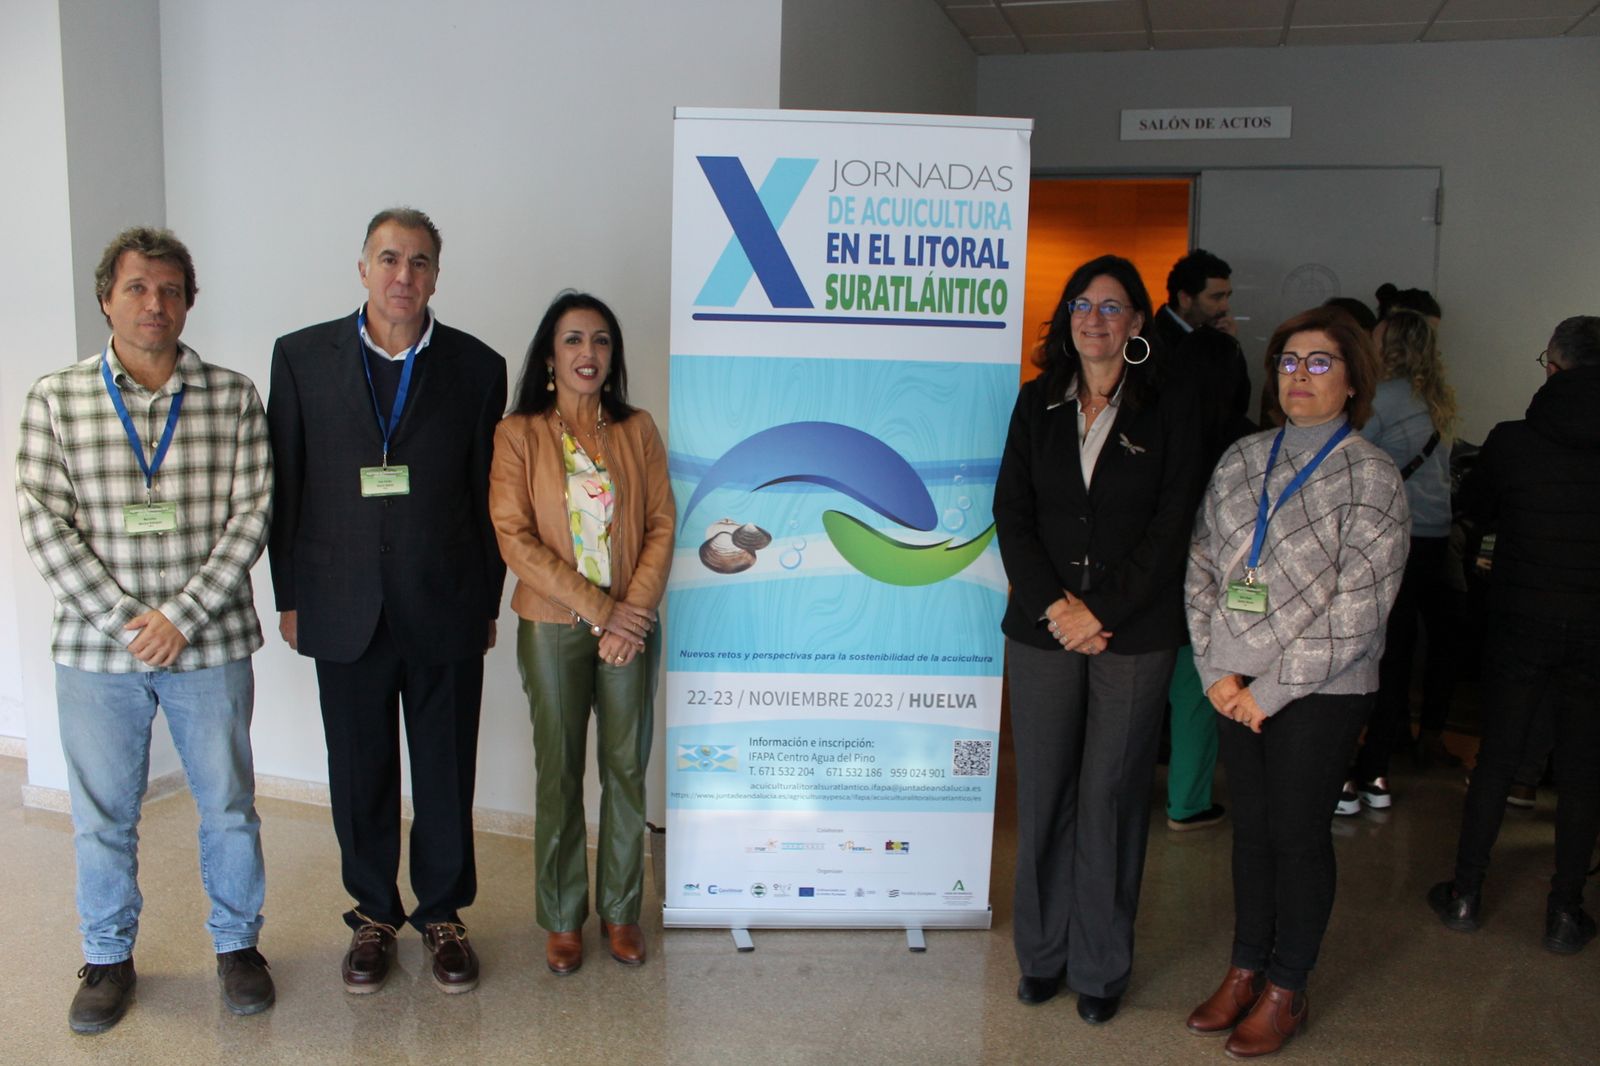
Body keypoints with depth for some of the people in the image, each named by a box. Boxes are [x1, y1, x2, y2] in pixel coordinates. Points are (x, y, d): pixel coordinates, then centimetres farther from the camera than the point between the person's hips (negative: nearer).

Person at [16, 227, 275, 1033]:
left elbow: (250, 515, -5)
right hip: (95, 646, 0)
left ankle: (237, 942, 30)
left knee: (229, 806, 10)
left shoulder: (233, 398, 0)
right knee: (102, 816, 12)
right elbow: (43, 522, -4)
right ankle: (108, 958, 32)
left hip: (209, 641, 0)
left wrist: (181, 614, -12)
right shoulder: (55, 399, 1)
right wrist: (120, 619, -12)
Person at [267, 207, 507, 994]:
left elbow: (488, 495, 3)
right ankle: (374, 914, 31)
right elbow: (283, 485, 4)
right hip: (345, 611, 1)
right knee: (359, 774, 12)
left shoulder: (477, 367, 0)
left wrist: (488, 603, 4)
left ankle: (442, 913, 28)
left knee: (447, 773, 9)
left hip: (446, 612, 0)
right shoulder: (302, 356, 2)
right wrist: (289, 597, 3)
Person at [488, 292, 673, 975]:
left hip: (631, 625, 2)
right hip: (553, 628, -2)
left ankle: (620, 910, 25)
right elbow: (515, 537, -9)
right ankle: (562, 918, 23)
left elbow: (661, 527, 2)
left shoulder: (638, 431, 4)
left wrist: (634, 612, -11)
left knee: (627, 768, 8)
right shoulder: (519, 434, -2)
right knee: (558, 772, 7)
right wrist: (598, 608, -13)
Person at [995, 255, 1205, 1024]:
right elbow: (1011, 513, 4)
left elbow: (1169, 530, -4)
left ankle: (1100, 968, 19)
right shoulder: (1038, 404, 9)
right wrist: (1053, 605, -8)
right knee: (1042, 795, 7)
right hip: (1042, 629, 2)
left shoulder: (1171, 413, 2)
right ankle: (1042, 953, 24)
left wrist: (1099, 611, -10)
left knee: (1110, 796, 4)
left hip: (1133, 636, -2)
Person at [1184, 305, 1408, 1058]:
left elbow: (1356, 611, -14)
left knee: (1299, 834, 7)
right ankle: (1245, 969, 31)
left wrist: (1270, 690, -14)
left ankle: (1285, 990, 25)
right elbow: (1201, 567, 6)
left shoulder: (1370, 475, -9)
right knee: (1250, 827, 14)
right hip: (1237, 686, 4)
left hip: (1320, 693, -4)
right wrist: (1217, 672, -4)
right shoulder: (1242, 460, 6)